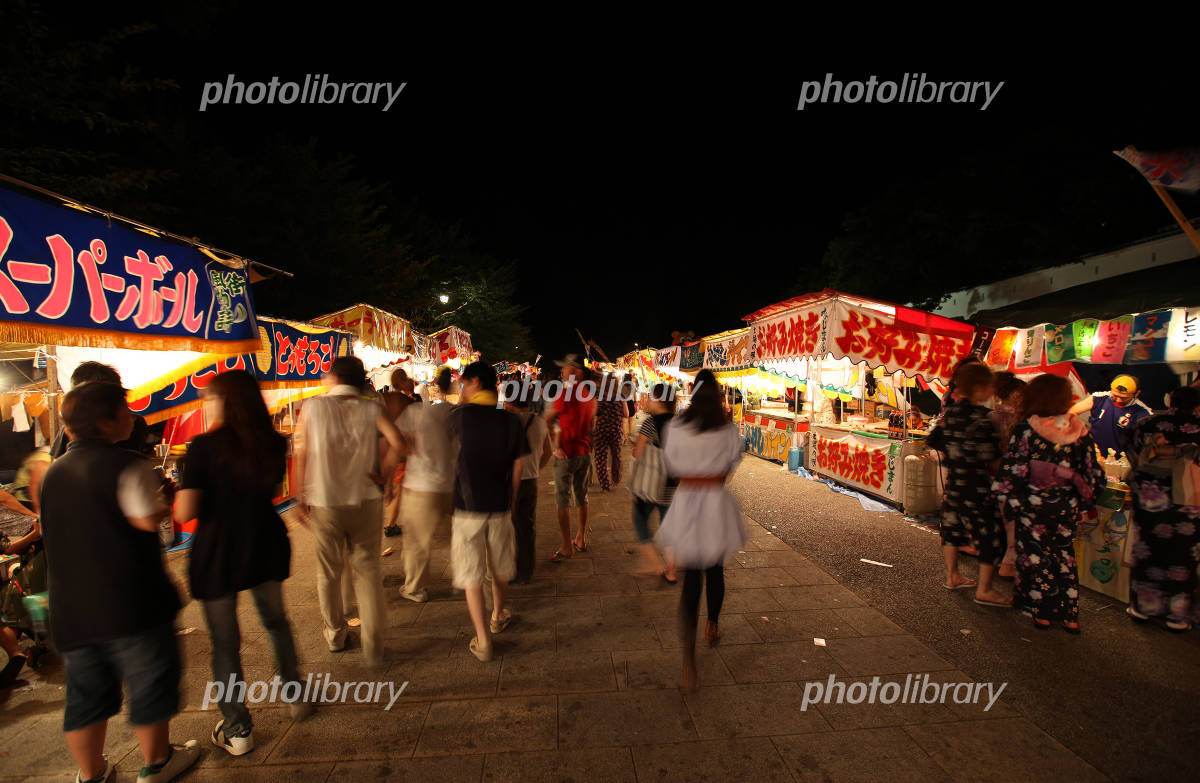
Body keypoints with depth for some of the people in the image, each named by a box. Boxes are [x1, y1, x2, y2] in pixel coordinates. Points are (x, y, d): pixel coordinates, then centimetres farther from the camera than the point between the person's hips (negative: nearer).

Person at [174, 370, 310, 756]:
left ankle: (237, 729, 24)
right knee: (276, 621, 24)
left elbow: (184, 512, -17)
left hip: (217, 552, -4)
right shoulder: (273, 444, -3)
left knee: (225, 641, 11)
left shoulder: (204, 446, -17)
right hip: (266, 546, 4)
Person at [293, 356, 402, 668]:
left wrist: (301, 500, 4)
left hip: (324, 503, 0)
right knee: (368, 571, 9)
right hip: (365, 501, 0)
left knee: (328, 572, 18)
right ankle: (373, 646, 8)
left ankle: (335, 634, 35)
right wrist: (381, 473, -3)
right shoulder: (372, 409, -3)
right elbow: (396, 442, -18)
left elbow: (302, 455, -3)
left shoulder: (313, 406, -2)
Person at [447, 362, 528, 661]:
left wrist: (462, 400, 16)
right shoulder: (511, 420, -3)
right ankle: (499, 616, 43)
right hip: (499, 506, 3)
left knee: (471, 575, 7)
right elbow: (518, 466, 1)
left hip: (467, 506, -3)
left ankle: (483, 641, 10)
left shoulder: (462, 414, -11)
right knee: (500, 569, 22)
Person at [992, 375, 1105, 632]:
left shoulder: (1025, 429, -14)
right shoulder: (1079, 430, -2)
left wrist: (1009, 500, -3)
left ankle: (1042, 613, 18)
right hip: (1066, 506, 4)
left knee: (1035, 556, 9)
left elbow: (1011, 469, -13)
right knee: (1064, 556, 16)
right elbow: (1091, 471, 4)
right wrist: (1083, 501, 15)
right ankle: (1070, 616, 22)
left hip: (1033, 505, -4)